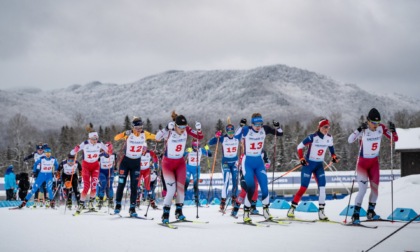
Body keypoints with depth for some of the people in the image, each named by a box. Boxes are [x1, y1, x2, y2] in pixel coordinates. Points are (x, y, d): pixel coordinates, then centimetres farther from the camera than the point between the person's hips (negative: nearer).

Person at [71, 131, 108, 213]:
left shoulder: (99, 144, -14)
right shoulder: (85, 144, -20)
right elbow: (72, 153, -19)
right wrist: (76, 149, -42)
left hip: (95, 165, 2)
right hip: (86, 166, -2)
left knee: (94, 185, -9)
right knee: (86, 186, -11)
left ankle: (91, 203, 10)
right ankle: (81, 204, 2)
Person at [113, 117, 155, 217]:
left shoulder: (145, 134, -7)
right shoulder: (128, 134, -17)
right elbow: (116, 138, -29)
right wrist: (125, 134, -48)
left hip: (136, 163, 2)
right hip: (125, 161, -2)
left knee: (134, 186, 0)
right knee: (121, 184, 0)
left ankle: (132, 208, 5)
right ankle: (118, 205, 14)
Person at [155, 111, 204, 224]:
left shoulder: (186, 130, -11)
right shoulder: (169, 132, -24)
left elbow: (200, 137, -4)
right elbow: (157, 138, -42)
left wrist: (199, 129, -24)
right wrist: (167, 128, -55)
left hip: (180, 163, 4)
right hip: (168, 163, -4)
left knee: (181, 187, -1)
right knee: (171, 190, -13)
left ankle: (179, 211, 18)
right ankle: (165, 214, 0)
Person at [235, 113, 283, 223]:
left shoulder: (264, 129, -4)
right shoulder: (246, 130, -14)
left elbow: (280, 133, 4)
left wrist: (277, 127, -15)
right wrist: (241, 126, -34)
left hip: (259, 162, 4)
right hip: (247, 162, -4)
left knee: (264, 186, -1)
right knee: (251, 188, -14)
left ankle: (265, 210, 18)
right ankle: (246, 213, -3)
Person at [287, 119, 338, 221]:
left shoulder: (329, 138, -3)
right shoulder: (312, 137, -19)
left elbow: (331, 146, 21)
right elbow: (300, 147, -12)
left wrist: (333, 156, 11)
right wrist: (301, 159, -19)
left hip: (319, 165, 5)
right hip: (309, 164, -5)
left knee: (322, 187, -7)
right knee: (303, 187, -6)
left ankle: (321, 211, -3)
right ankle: (292, 208, 6)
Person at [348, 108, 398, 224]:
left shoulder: (381, 128, -10)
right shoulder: (363, 129, -22)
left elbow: (395, 139, -5)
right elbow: (350, 140, -36)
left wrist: (392, 130, -25)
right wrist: (359, 129, -50)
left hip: (374, 162, 5)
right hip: (363, 162, -5)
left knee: (375, 187, 7)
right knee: (363, 189, -14)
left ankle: (371, 212, 26)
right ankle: (355, 214, -7)